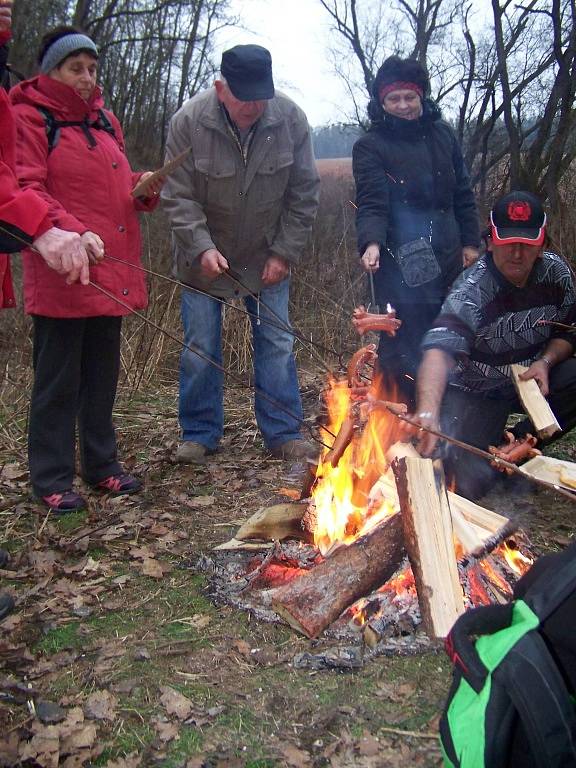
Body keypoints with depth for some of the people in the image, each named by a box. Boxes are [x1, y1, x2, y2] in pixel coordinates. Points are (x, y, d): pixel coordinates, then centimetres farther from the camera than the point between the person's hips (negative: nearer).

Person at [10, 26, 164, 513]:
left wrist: (144, 188, 2)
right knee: (58, 380, 1)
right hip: (60, 276, -7)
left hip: (111, 273, 7)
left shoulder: (106, 121, 18)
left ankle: (102, 465, 27)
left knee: (102, 376, 14)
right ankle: (52, 479, 13)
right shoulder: (29, 118, -3)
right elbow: (27, 191, -12)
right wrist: (70, 233, -27)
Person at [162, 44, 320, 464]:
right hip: (205, 255, -1)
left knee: (277, 343, 2)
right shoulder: (189, 121, -17)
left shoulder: (290, 119, -13)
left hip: (267, 257, 1)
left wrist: (285, 252, -10)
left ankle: (284, 433, 15)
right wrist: (202, 247, -25)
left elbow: (305, 194, -6)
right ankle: (199, 434, 18)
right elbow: (178, 197, -13)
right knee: (201, 347, 2)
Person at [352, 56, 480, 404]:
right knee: (402, 343, -5)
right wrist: (371, 243, -33)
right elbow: (372, 203, -16)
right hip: (400, 260, -5)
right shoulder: (370, 146, -4)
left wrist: (471, 241, 12)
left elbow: (463, 194, 15)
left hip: (446, 257, 5)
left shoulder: (443, 134, 11)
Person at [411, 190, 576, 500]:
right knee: (469, 481, -22)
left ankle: (514, 445, -1)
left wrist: (546, 361, -17)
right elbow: (439, 349, -42)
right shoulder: (472, 289, -26)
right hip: (476, 391, -5)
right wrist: (428, 412, -59)